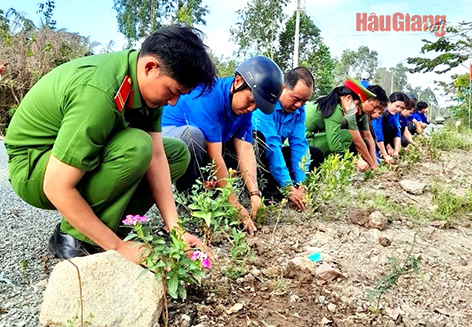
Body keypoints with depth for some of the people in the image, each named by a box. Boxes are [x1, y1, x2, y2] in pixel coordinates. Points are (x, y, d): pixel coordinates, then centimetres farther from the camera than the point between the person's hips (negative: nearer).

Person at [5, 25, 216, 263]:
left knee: (178, 154, 2)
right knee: (136, 146, -34)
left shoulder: (147, 82, -10)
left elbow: (156, 156, -10)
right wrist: (118, 247, -26)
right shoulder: (98, 94, -35)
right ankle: (75, 237, -14)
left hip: (87, 155, 8)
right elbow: (57, 189, -32)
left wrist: (174, 228, -15)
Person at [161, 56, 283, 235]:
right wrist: (236, 206, -29)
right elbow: (215, 157, -32)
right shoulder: (209, 96, -29)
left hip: (196, 146, 8)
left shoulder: (244, 107, -4)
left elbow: (245, 150, -12)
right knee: (194, 135, -38)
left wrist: (254, 194, -24)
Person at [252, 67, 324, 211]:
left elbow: (299, 145, -9)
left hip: (274, 155, 8)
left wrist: (300, 185, -18)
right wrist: (288, 188, -31)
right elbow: (271, 146, -31)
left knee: (316, 154, 3)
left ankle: (272, 188, -12)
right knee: (257, 137, -37)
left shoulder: (298, 110, -3)